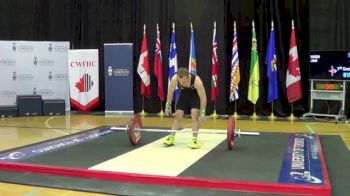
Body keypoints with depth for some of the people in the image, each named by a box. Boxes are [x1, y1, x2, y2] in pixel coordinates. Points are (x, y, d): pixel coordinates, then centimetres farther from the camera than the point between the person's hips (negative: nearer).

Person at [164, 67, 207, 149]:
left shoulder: (197, 81, -40)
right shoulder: (174, 79, -32)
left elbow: (203, 97, -30)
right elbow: (170, 91, -12)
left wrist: (202, 113, -27)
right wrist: (168, 105, -7)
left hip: (196, 95, -3)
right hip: (184, 94, 3)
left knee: (195, 115, -17)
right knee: (177, 115, 0)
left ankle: (194, 139, -11)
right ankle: (171, 137, 9)